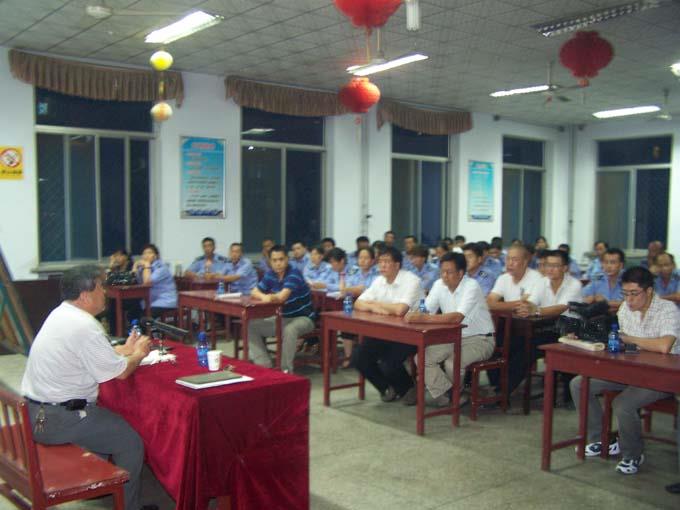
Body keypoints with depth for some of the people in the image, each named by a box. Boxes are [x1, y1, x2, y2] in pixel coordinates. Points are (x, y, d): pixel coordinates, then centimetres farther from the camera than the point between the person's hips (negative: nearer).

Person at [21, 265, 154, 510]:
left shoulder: (62, 313, 6)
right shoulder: (84, 326, -23)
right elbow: (120, 372, -16)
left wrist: (124, 349, 16)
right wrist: (138, 354, 3)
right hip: (57, 419, -10)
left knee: (109, 420, 28)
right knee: (131, 443, -2)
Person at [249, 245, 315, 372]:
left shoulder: (294, 274, -21)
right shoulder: (270, 275, 1)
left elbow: (281, 297, -35)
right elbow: (254, 292, 1)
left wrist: (270, 297, -20)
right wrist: (263, 296, -18)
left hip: (303, 318, -7)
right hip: (282, 318, 7)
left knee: (289, 330, -39)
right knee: (251, 326, -4)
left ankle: (286, 369, -24)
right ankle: (264, 365, -4)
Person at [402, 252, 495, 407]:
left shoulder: (471, 287, -23)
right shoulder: (439, 284, -2)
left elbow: (457, 318, -36)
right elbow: (426, 311, -5)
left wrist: (424, 318, -42)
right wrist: (414, 316, -29)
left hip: (479, 339, -6)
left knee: (452, 363, -30)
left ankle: (446, 393, 3)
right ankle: (446, 395, -1)